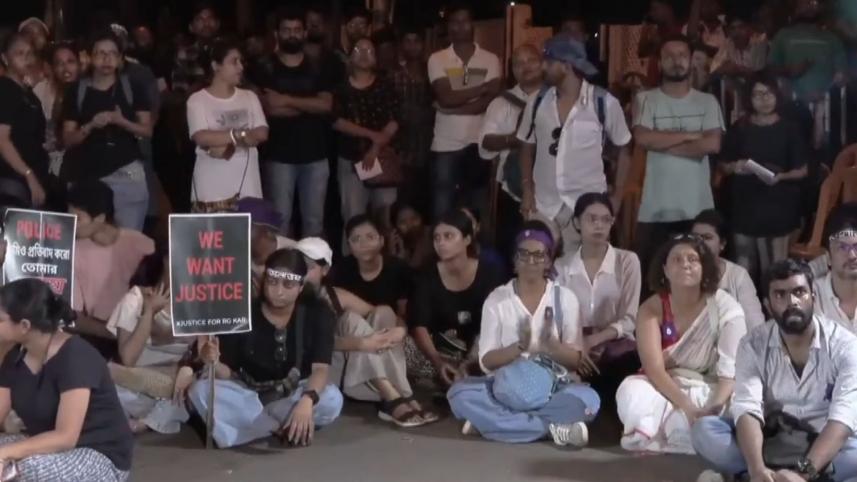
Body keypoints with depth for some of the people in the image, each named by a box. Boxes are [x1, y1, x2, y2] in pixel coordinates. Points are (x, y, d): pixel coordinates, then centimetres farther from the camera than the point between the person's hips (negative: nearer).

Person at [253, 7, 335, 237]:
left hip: (315, 155, 2)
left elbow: (326, 105, -5)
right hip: (279, 156, -2)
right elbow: (267, 108, -12)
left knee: (314, 219, 7)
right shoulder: (266, 68, 1)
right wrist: (310, 106, -7)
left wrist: (287, 100, -12)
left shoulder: (319, 67, 9)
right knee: (280, 218, -2)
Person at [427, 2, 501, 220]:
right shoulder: (437, 59, 3)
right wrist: (481, 88, -9)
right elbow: (445, 98, -11)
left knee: (477, 208, 6)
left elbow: (491, 101, -8)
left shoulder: (490, 60, 4)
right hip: (446, 144, -1)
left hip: (478, 142, 1)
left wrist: (454, 107, -13)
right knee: (442, 210, -1)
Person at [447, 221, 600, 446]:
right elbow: (486, 361, -4)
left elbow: (576, 362, 0)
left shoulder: (565, 298, 1)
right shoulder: (497, 299, 0)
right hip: (505, 388, 1)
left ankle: (491, 420, -24)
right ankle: (552, 428, -27)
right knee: (459, 394, -29)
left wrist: (551, 344, -21)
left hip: (550, 389, 0)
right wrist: (519, 347, -23)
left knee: (588, 400, -31)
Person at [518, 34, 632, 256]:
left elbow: (625, 148, 2)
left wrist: (617, 197, -1)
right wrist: (527, 190, 5)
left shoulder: (604, 102, -8)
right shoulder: (538, 102, 2)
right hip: (543, 205, 3)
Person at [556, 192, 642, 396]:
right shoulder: (562, 265, 9)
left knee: (631, 360, -36)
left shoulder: (627, 261, 4)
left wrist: (591, 341, -16)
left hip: (614, 342, 0)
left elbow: (628, 320, -1)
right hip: (575, 346, 0)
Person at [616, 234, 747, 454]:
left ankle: (650, 438, -17)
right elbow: (654, 369, -19)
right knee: (631, 390, -34)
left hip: (707, 392, 0)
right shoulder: (651, 309, -7)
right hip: (663, 390, 0)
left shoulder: (726, 308, -10)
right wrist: (688, 409, -33)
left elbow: (732, 372, -15)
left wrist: (714, 409, -35)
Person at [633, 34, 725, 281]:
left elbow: (713, 144, -8)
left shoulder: (707, 101, 7)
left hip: (697, 206, 1)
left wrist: (664, 143, -8)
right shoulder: (646, 99, 4)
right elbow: (643, 138, -13)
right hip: (656, 207, -1)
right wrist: (689, 135, -8)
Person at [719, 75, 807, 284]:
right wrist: (735, 167, -11)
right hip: (745, 205, 2)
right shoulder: (739, 129, 4)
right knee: (744, 268, 2)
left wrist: (781, 176, -16)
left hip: (777, 206, -2)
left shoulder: (789, 129, 0)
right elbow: (724, 166, 11)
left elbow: (802, 170, 2)